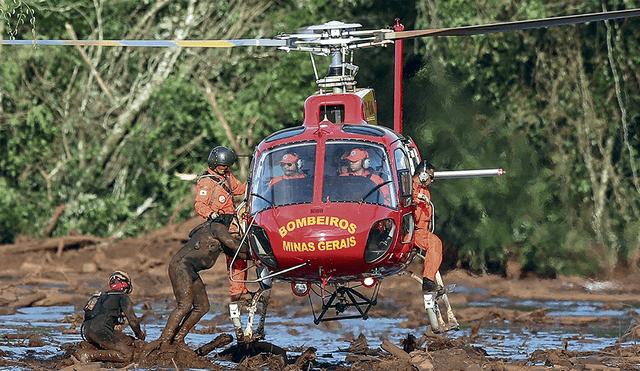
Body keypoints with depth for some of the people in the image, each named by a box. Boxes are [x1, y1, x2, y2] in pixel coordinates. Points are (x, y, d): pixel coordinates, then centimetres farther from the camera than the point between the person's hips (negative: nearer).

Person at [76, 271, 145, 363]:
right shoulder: (123, 297, 9)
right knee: (127, 355, -15)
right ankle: (89, 355, -21)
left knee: (128, 342, 14)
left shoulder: (104, 296, 33)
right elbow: (133, 320, 4)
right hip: (99, 330, -9)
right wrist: (140, 334, 22)